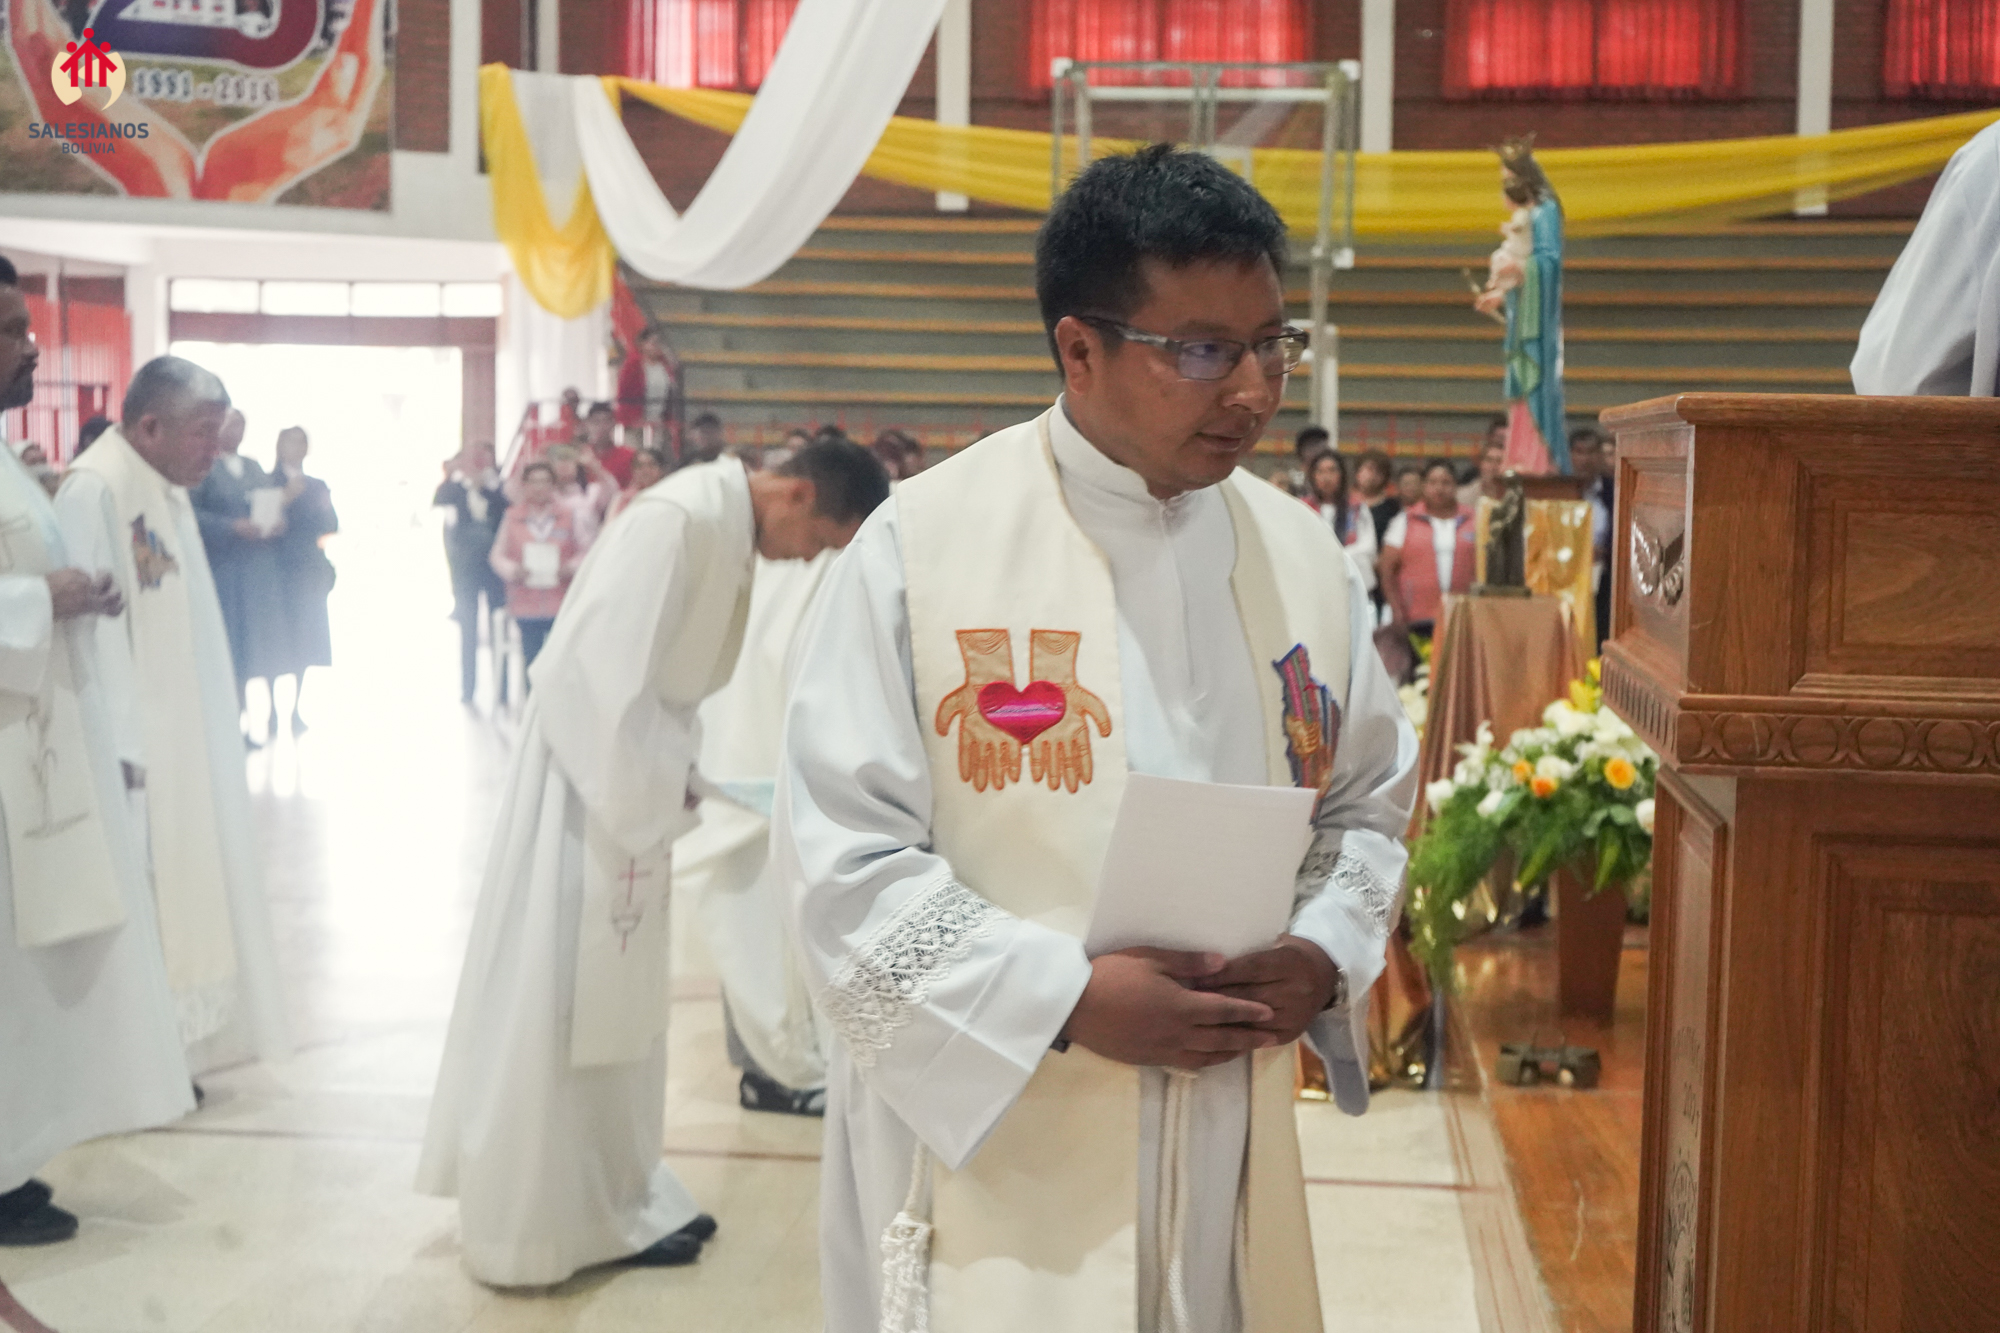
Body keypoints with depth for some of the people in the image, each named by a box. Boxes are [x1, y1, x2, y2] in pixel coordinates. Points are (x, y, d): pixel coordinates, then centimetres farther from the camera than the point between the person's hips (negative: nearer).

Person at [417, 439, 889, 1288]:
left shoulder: (728, 532, 7)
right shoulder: (679, 521, -23)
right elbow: (606, 675, -26)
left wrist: (681, 779, 4)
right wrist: (661, 795, -18)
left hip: (634, 780, 9)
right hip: (590, 778, -9)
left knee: (618, 1002, 16)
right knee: (558, 1003, 0)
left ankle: (615, 1200, 27)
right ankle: (534, 1224, 12)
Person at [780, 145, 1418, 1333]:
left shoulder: (1302, 555, 5)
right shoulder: (924, 545, -10)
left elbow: (1368, 802, 14)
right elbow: (848, 854, -12)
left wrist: (1324, 954, -6)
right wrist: (1067, 998, -19)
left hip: (1226, 1138, 5)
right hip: (982, 1146, -4)